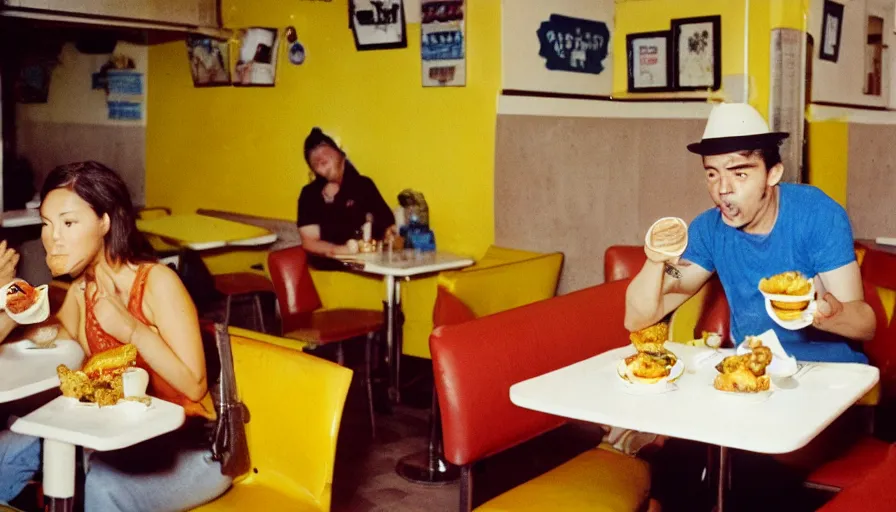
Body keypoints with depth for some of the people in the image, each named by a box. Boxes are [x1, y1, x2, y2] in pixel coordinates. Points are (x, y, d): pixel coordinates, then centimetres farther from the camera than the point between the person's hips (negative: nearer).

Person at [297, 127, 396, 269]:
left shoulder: (363, 185, 9)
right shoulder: (310, 194, 8)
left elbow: (389, 226, 10)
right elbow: (309, 241, 1)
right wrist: (341, 250, -15)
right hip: (330, 267, -1)